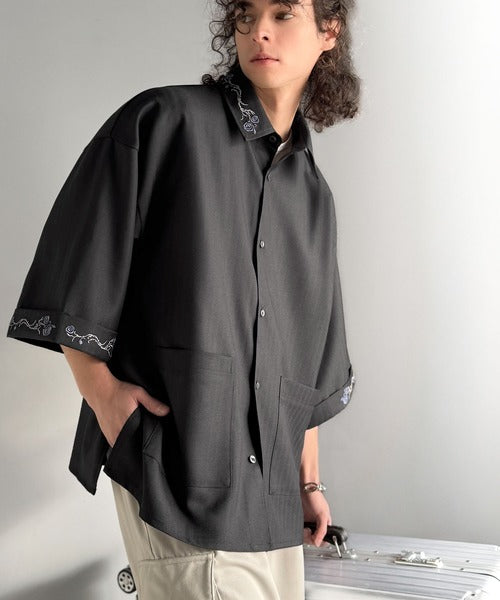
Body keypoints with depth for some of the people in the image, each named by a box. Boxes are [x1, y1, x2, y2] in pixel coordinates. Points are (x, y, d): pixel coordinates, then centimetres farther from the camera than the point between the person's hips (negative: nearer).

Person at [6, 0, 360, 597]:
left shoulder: (314, 195, 15)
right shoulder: (165, 121, -2)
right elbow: (72, 262, -5)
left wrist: (309, 481, 20)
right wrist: (102, 391, -12)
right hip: (174, 462, -6)